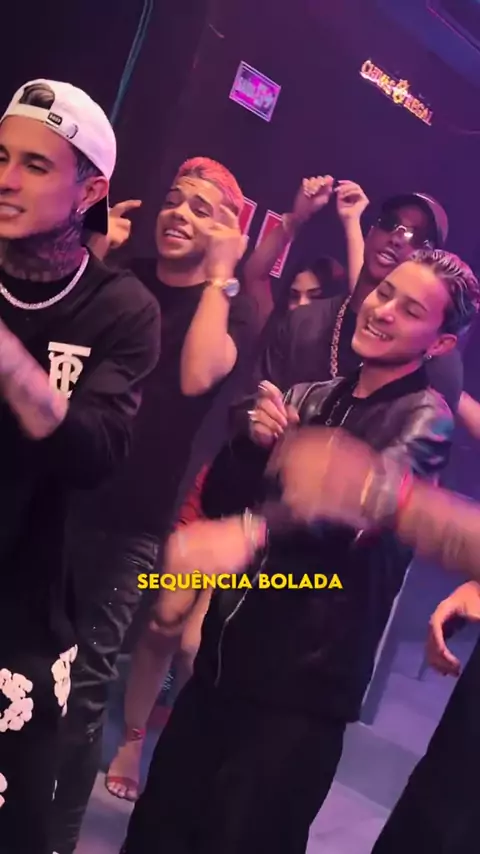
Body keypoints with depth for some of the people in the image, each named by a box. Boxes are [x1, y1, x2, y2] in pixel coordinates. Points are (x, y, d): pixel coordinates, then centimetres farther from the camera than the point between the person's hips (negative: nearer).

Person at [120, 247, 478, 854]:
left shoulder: (425, 418, -7)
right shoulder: (310, 398, 10)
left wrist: (250, 532, -46)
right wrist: (253, 443, -10)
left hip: (304, 679, -5)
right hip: (228, 652, 5)